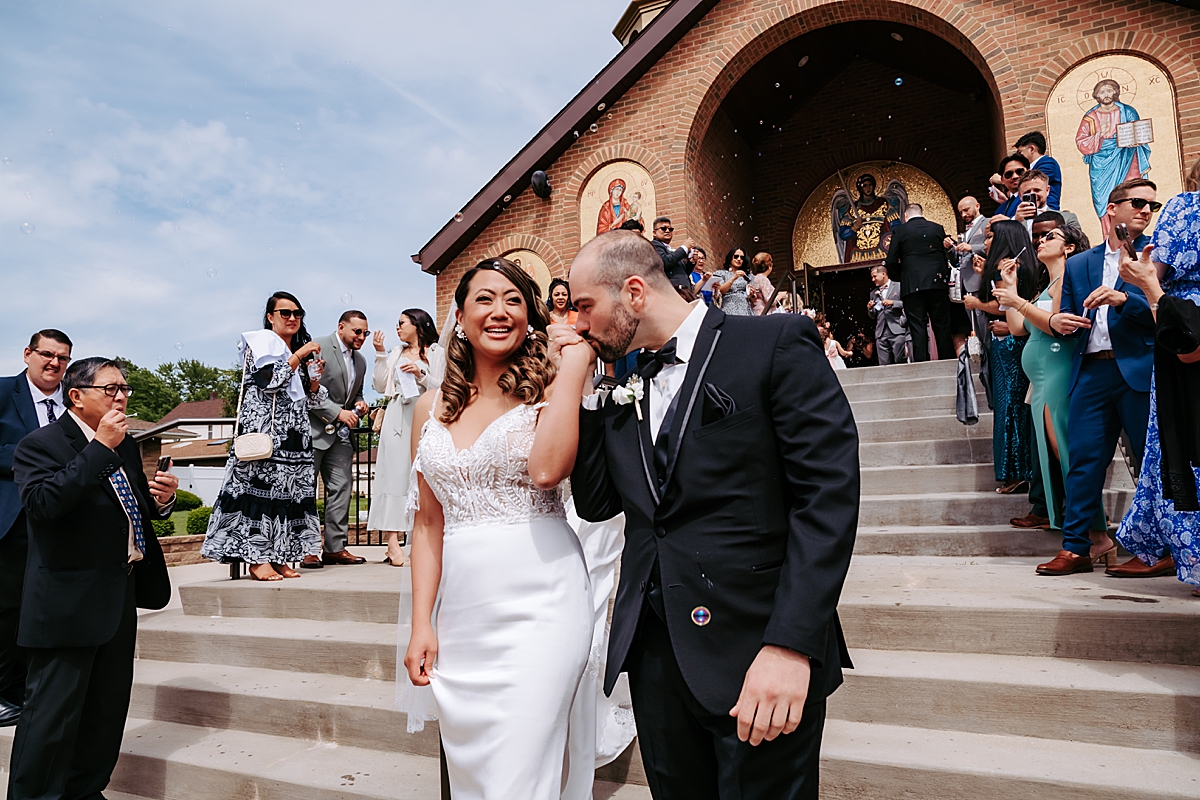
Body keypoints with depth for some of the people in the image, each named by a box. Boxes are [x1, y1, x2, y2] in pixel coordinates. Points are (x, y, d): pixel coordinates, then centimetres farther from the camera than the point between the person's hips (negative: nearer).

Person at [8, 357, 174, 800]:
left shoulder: (125, 444, 13)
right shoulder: (40, 444, -10)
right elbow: (42, 502, -28)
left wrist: (162, 497, -1)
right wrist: (100, 448, -26)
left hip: (120, 596, 8)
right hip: (69, 602, -8)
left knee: (109, 704, 16)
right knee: (53, 710, -1)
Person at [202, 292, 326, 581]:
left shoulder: (301, 350, 21)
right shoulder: (261, 343, 1)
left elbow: (310, 400, 20)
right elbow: (269, 380, -15)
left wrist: (314, 376, 1)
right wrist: (298, 357, -10)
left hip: (294, 434, 7)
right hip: (263, 429, -7)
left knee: (289, 488, 2)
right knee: (260, 486, -10)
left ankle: (279, 558, 6)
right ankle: (257, 559, -9)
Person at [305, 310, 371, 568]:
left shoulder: (360, 361, 15)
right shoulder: (318, 348, -9)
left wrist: (359, 405, 4)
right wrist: (338, 412, -20)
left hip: (340, 434, 8)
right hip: (313, 430, -7)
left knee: (342, 488, 5)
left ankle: (335, 547, 11)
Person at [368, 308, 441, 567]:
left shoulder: (436, 353, 7)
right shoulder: (396, 353, 18)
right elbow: (380, 386, 10)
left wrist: (421, 374, -11)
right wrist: (380, 354, 5)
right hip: (398, 418, 3)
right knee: (395, 473, -6)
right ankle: (393, 542, -9)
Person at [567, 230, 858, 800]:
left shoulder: (776, 344, -7)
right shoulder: (623, 392, 12)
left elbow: (828, 492, -14)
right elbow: (595, 504, 11)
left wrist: (792, 644, -21)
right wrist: (579, 387, 4)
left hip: (753, 649, -5)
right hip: (655, 656, 6)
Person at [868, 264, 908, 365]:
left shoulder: (899, 286, 8)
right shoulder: (873, 293, 22)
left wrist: (893, 303, -11)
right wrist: (870, 309, 3)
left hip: (897, 330, -4)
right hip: (881, 333, 4)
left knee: (901, 362, -11)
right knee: (883, 365, -3)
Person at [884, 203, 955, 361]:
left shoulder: (899, 232, 2)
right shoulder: (937, 228, 10)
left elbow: (891, 262, -3)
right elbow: (947, 257, 9)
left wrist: (900, 277, 13)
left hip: (912, 286, -2)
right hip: (937, 283, 2)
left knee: (917, 327, -3)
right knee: (942, 325, 5)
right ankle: (948, 361, 4)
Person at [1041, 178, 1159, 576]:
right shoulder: (1078, 264, 19)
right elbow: (1068, 318, 18)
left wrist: (1123, 299, -18)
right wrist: (1058, 321, -4)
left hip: (1140, 370, -3)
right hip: (1090, 372, 3)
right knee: (1083, 460, 1)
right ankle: (1075, 547, 6)